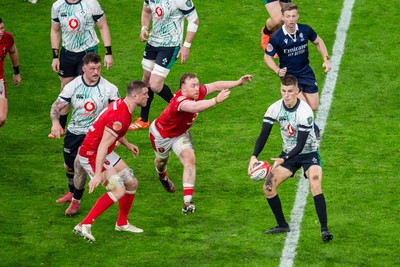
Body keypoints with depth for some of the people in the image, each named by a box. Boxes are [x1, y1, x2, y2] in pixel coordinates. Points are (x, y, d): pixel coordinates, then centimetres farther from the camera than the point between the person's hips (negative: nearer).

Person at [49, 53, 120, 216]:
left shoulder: (109, 88, -11)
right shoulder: (73, 86, -9)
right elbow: (56, 106, -7)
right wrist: (55, 122, -28)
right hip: (73, 132, 3)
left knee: (80, 164, -17)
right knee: (68, 165, 17)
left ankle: (76, 201, 3)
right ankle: (72, 192, 47)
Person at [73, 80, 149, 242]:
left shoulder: (122, 104, 3)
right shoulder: (120, 116, -28)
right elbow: (103, 146, -31)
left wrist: (127, 144, 18)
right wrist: (98, 174, -32)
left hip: (106, 154, 10)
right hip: (91, 155, -10)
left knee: (132, 183, 14)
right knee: (118, 190, -20)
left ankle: (122, 223, 31)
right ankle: (84, 226, -18)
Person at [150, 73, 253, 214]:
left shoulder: (198, 92, -23)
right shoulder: (180, 100, -45)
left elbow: (216, 85, -8)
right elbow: (194, 107, -66)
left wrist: (238, 82, -14)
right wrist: (216, 101, -75)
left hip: (180, 133, 5)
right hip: (161, 134, -5)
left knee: (189, 160, -17)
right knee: (161, 160, 22)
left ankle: (187, 202, -22)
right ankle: (162, 177, 63)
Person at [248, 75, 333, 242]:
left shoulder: (305, 112, -25)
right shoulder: (274, 109, -11)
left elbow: (301, 144, -26)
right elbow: (263, 134, -13)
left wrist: (283, 160, -38)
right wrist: (254, 156, -29)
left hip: (308, 153, -5)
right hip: (288, 154, 5)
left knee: (315, 187, -27)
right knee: (268, 187, -5)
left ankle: (324, 229, -22)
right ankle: (282, 225, 12)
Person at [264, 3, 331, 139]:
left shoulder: (305, 30, -12)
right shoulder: (276, 38, -21)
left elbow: (318, 42, 7)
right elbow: (267, 57, -7)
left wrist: (326, 59, -4)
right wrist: (278, 71, -23)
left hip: (306, 73, 4)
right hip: (288, 75, -4)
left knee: (313, 107, 5)